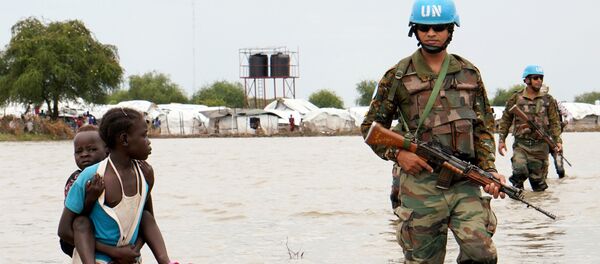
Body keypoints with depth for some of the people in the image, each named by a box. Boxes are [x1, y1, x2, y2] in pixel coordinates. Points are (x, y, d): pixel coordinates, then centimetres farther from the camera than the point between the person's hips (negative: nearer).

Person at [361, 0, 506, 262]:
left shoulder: (469, 74, 11)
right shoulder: (398, 76, 3)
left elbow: (484, 127, 12)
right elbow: (371, 126, 8)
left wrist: (489, 168, -1)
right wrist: (397, 153, -8)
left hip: (466, 184, 2)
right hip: (421, 186, -2)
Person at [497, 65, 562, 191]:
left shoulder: (548, 100, 8)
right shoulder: (516, 99, 4)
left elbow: (554, 122, 7)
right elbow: (505, 120, 8)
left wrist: (558, 141, -5)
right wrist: (501, 140, 1)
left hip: (540, 145, 2)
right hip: (521, 144, -1)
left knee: (538, 181, 2)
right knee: (520, 169, -24)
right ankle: (517, 184, 5)